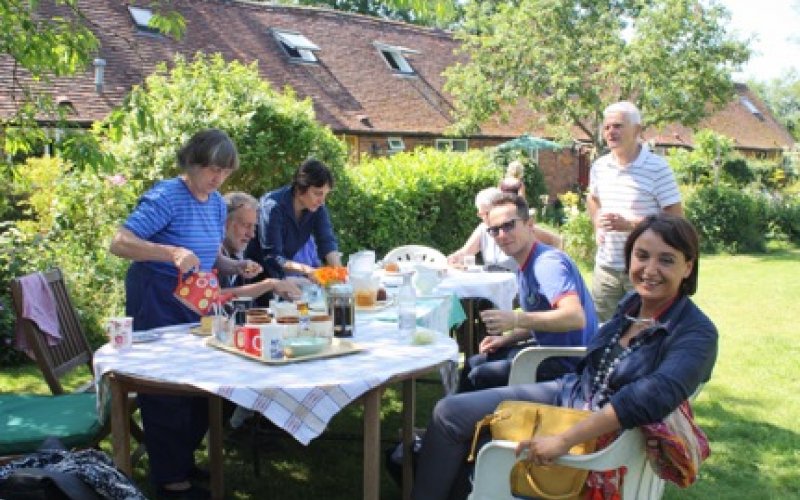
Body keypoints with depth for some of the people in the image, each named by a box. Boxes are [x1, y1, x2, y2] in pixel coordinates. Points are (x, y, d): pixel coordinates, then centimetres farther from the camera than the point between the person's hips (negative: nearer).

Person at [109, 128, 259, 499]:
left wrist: (237, 267, -6)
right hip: (157, 303, -8)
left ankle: (185, 461, 34)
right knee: (166, 389, 0)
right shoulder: (165, 197, -18)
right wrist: (170, 252, -38)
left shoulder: (217, 203, 6)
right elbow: (119, 243, -25)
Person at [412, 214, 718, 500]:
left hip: (599, 436, -7)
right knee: (449, 412, 1)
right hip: (567, 393, 7)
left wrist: (564, 440, -40)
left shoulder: (697, 333, -21)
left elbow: (653, 397, -36)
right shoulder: (633, 303, 1)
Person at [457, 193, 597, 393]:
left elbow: (576, 317, -37)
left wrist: (516, 319, -43)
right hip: (548, 348, 10)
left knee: (479, 376, -15)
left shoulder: (548, 263, -22)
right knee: (472, 363, 16)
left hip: (568, 362, -10)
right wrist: (506, 338, 6)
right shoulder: (525, 266, 7)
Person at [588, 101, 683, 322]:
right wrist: (597, 225, 8)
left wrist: (629, 224, -22)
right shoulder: (600, 166, 6)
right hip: (605, 267, 5)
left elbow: (676, 218, -13)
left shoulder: (657, 168, -12)